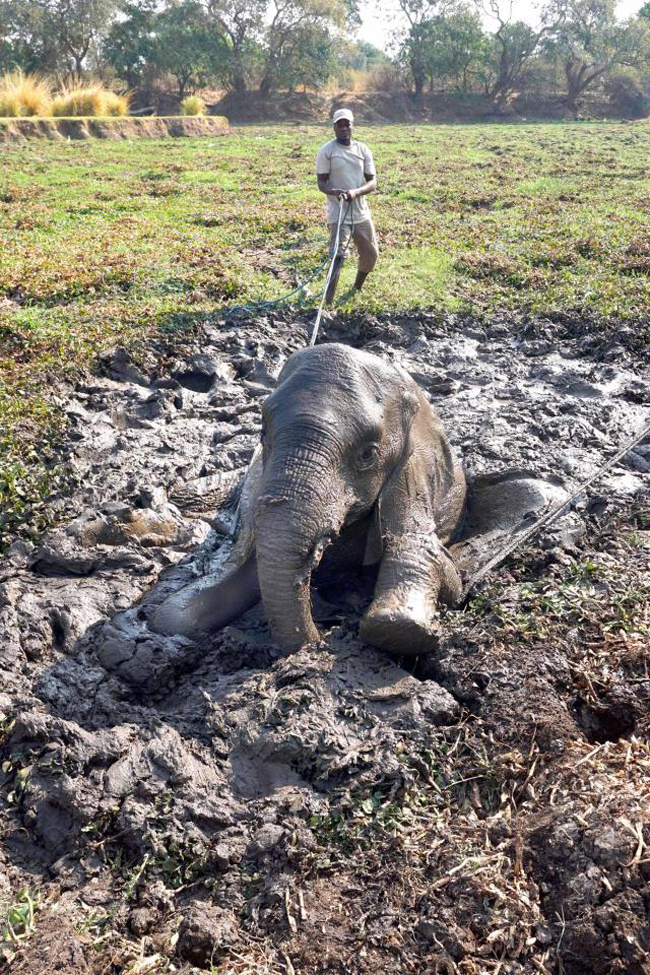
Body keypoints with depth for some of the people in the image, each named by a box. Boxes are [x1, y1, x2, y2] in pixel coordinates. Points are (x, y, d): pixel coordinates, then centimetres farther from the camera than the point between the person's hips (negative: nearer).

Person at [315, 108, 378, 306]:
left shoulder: (363, 149, 6)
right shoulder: (327, 150, -4)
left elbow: (372, 182, 1)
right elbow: (321, 183, -5)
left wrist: (355, 192, -20)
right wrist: (335, 192, -28)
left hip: (361, 213, 5)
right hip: (338, 213, -5)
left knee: (371, 255, 13)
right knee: (337, 257, -19)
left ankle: (356, 289, 40)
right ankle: (327, 304, -22)